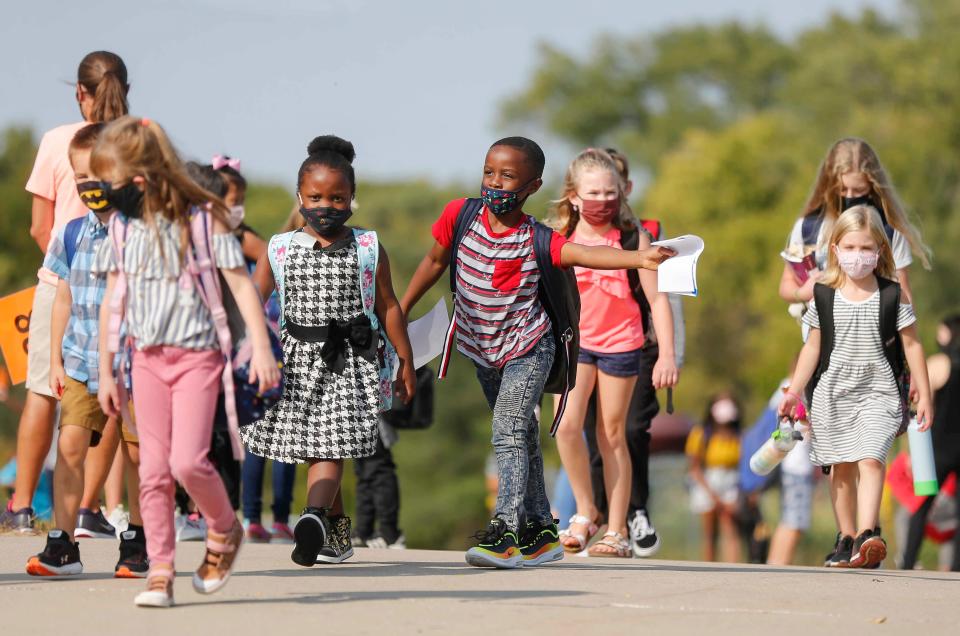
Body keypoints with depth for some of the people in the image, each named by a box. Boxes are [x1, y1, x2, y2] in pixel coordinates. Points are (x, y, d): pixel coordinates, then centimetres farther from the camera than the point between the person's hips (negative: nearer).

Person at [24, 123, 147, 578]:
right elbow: (63, 298, 14)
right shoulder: (72, 235, 7)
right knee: (70, 443, -8)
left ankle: (137, 541, 18)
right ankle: (62, 545, -6)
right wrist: (56, 360, 11)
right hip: (80, 362, 3)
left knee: (137, 451, 4)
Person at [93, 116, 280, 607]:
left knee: (188, 461, -14)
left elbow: (240, 284, -7)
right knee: (153, 469, 0)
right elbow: (113, 300, 11)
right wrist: (105, 371, 13)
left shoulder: (202, 217, -9)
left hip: (197, 355, -4)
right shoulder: (122, 225, 5)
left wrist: (261, 348, -14)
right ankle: (160, 573, 3)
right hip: (147, 359, 5)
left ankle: (225, 529, 14)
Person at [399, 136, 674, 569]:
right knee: (520, 438, 16)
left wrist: (638, 257, -54)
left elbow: (585, 254, -36)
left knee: (508, 431, -21)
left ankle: (506, 533, -25)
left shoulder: (537, 240, -21)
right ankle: (541, 533, 27)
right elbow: (436, 262, 6)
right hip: (483, 350, 5)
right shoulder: (461, 215, -10)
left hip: (527, 349, -5)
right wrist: (401, 310, 13)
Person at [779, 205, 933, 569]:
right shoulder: (826, 297, 2)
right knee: (842, 468, 8)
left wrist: (924, 395, 0)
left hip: (878, 392, -3)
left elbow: (911, 345, 2)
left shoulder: (892, 296, -3)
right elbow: (813, 347, 9)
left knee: (870, 460, -18)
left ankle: (867, 536, -30)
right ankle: (846, 538, 18)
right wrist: (793, 392, 7)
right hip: (834, 391, 3)